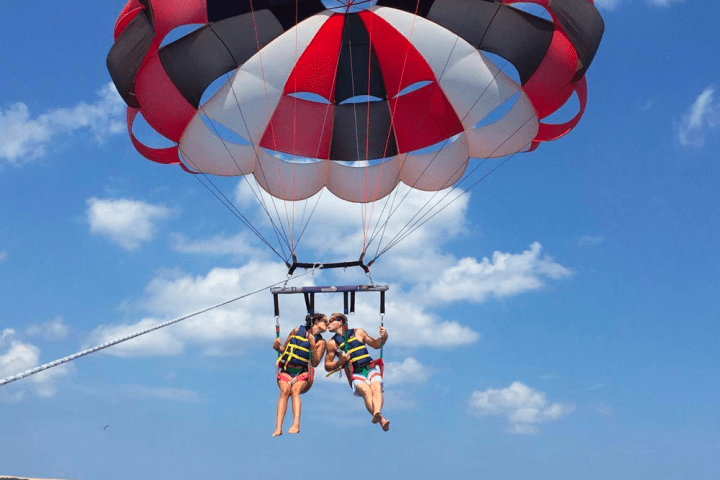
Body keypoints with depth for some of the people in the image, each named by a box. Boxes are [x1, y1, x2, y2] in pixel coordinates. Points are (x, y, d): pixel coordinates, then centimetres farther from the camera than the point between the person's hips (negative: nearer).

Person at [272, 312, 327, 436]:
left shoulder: (320, 342, 10)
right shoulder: (297, 331, 13)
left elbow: (315, 363, -2)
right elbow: (284, 349, 19)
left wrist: (313, 346, -13)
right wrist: (277, 347, -2)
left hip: (303, 372, 0)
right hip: (286, 370, 1)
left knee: (295, 390, -31)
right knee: (284, 390, -28)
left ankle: (296, 425, -46)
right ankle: (278, 427, -39)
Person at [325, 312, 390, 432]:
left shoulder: (358, 332, 18)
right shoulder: (332, 343, 14)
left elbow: (375, 344, 27)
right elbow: (327, 366, 15)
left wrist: (383, 337, 6)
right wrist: (341, 362, -3)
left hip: (371, 369, 2)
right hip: (356, 375, -2)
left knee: (376, 387, -32)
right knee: (366, 391, -33)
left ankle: (377, 413, -60)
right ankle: (381, 420, -57)